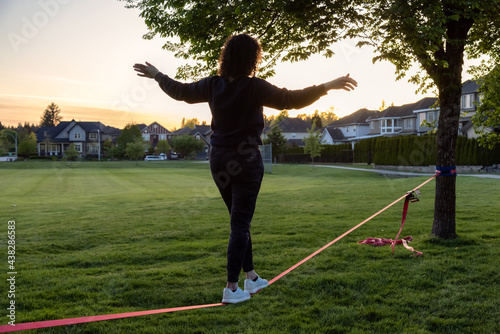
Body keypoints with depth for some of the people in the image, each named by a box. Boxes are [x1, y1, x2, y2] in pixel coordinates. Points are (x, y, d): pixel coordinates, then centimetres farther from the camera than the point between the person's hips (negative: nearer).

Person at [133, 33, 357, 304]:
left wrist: (157, 76, 31)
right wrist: (327, 86, -13)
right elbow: (290, 100, -19)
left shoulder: (213, 85, 1)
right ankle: (231, 289, 6)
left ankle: (251, 277, 28)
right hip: (246, 162, -6)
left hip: (219, 160, 6)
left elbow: (180, 91, 14)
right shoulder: (254, 88, -15)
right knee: (240, 224, 1)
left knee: (240, 220, 18)